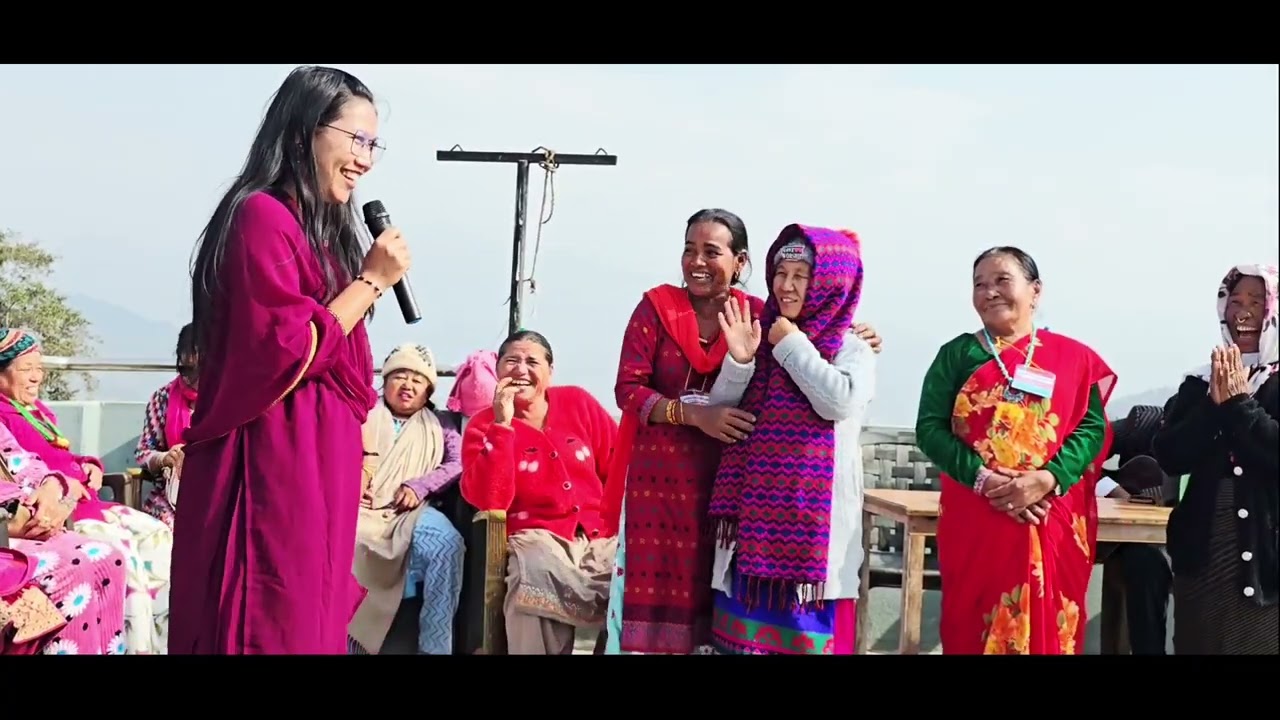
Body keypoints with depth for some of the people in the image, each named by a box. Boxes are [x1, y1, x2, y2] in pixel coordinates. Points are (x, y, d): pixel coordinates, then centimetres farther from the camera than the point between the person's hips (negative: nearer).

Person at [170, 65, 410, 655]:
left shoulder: (317, 230, 18)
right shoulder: (263, 216, -12)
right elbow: (284, 355, -18)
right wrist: (372, 281, -12)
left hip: (316, 464, 10)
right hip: (276, 465, -9)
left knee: (309, 622, 11)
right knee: (273, 626, -6)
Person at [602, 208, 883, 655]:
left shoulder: (758, 315, 1)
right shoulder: (656, 307, -2)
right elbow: (627, 388, -7)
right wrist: (695, 414, -20)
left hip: (727, 479, 1)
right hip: (657, 474, -1)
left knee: (711, 593, 6)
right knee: (651, 590, 2)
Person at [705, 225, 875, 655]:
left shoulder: (852, 349, 0)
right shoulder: (760, 336, 11)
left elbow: (839, 402, -20)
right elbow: (719, 412, 8)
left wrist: (792, 345, -10)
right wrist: (738, 361, -11)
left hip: (811, 512, -4)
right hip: (753, 507, 4)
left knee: (806, 625, -2)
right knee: (746, 624, 7)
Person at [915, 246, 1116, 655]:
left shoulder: (1073, 357, 7)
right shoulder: (957, 355, 6)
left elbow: (1093, 428, 0)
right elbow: (929, 427, -1)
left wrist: (1047, 478, -16)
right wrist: (983, 478, -15)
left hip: (1053, 521, 0)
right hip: (973, 519, 0)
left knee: (1047, 627, 4)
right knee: (972, 629, 4)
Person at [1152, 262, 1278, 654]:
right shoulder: (1200, 381, 7)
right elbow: (1169, 457, -5)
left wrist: (1238, 402, -14)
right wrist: (1215, 402, -13)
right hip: (1202, 543, 3)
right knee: (1198, 642, 12)